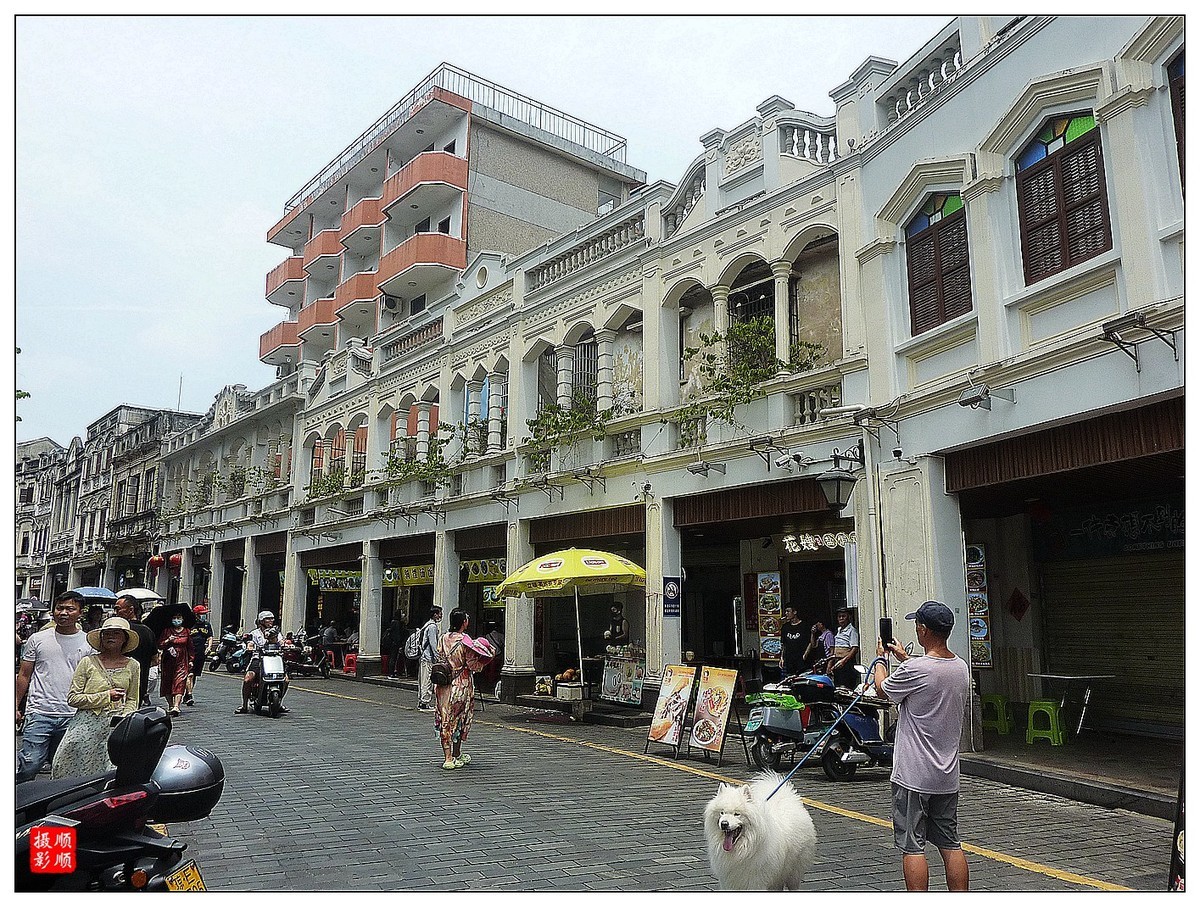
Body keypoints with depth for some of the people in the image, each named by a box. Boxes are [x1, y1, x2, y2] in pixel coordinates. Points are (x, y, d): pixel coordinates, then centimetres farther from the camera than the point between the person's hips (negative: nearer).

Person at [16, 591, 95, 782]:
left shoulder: (89, 643, 5)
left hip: (73, 717, 1)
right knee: (30, 764, -11)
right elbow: (24, 676, 11)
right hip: (39, 713, -1)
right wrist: (16, 707, 5)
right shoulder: (37, 639, 6)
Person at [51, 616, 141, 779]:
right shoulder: (88, 662, 2)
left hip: (116, 727, 1)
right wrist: (106, 697, -9)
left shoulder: (133, 666, 9)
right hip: (86, 725, -1)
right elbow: (72, 698, -2)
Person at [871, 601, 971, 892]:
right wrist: (903, 658, 29)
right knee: (950, 843, 15)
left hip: (913, 776, -7)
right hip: (948, 776, 7)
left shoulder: (914, 670, -20)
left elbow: (883, 688, 0)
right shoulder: (961, 668, 3)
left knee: (912, 846, 0)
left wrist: (880, 658, 17)